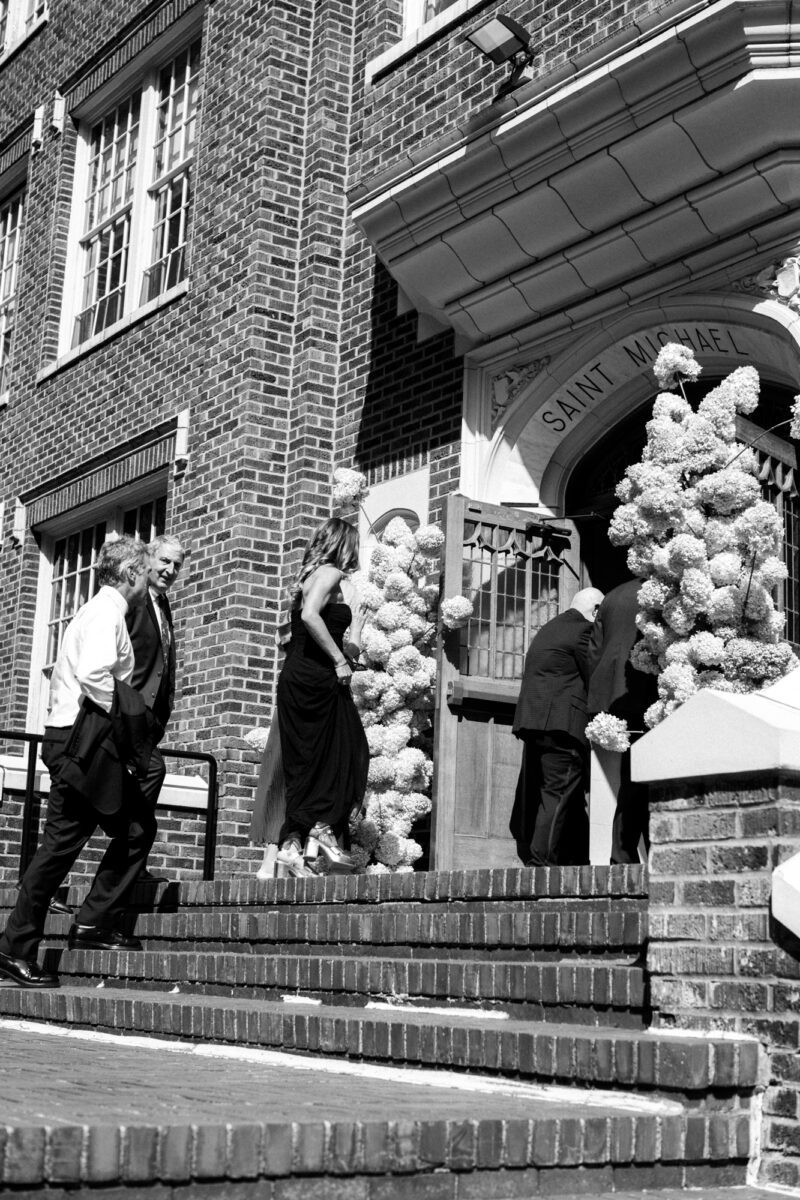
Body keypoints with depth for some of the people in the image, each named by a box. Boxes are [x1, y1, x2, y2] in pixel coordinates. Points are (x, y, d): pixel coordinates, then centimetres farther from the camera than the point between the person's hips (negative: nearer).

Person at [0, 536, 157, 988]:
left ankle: (95, 923, 9)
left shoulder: (103, 611, 20)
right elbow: (93, 674, -26)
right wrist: (122, 718, -14)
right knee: (61, 843, -5)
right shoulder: (106, 612, -10)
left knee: (138, 827, 8)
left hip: (92, 745, 10)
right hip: (81, 741, -10)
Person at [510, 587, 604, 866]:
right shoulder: (582, 630, -4)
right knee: (559, 793, -10)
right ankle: (543, 861, -15)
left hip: (532, 720, 9)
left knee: (535, 795, 11)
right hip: (561, 722, -9)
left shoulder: (548, 629, 24)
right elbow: (595, 679, -6)